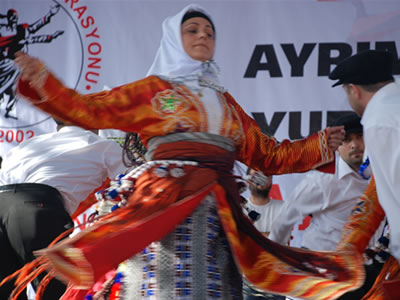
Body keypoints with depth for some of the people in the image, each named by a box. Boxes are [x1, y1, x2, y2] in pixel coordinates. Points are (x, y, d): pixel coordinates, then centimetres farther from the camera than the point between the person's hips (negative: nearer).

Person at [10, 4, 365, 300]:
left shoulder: (225, 102, 24)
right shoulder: (152, 90, 13)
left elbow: (267, 155, 23)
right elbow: (89, 110, 6)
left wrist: (321, 145, 15)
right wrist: (42, 80, -5)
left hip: (218, 212, 5)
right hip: (164, 204, -4)